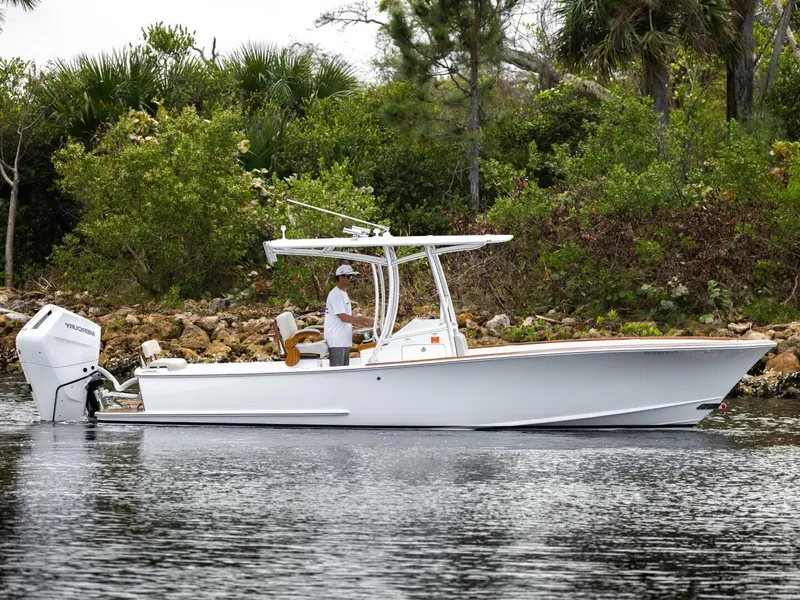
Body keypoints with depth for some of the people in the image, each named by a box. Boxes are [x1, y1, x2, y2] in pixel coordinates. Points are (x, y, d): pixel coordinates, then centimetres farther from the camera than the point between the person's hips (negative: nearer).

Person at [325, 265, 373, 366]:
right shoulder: (336, 295, -15)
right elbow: (343, 317, -22)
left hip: (345, 341, 10)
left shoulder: (344, 294, 17)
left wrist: (364, 324, 9)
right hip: (337, 341, -10)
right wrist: (364, 320, -19)